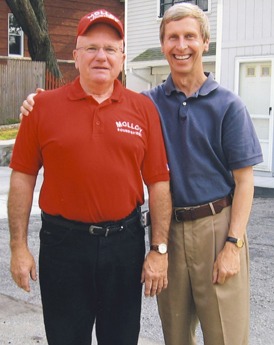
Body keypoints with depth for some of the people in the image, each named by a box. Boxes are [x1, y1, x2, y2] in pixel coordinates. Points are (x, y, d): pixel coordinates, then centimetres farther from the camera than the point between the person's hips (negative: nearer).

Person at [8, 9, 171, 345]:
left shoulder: (143, 109, 1)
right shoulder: (44, 106, -1)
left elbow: (159, 183, 1)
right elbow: (22, 178, 1)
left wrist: (159, 249, -2)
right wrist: (18, 247, -1)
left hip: (125, 242, 1)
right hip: (63, 242, -1)